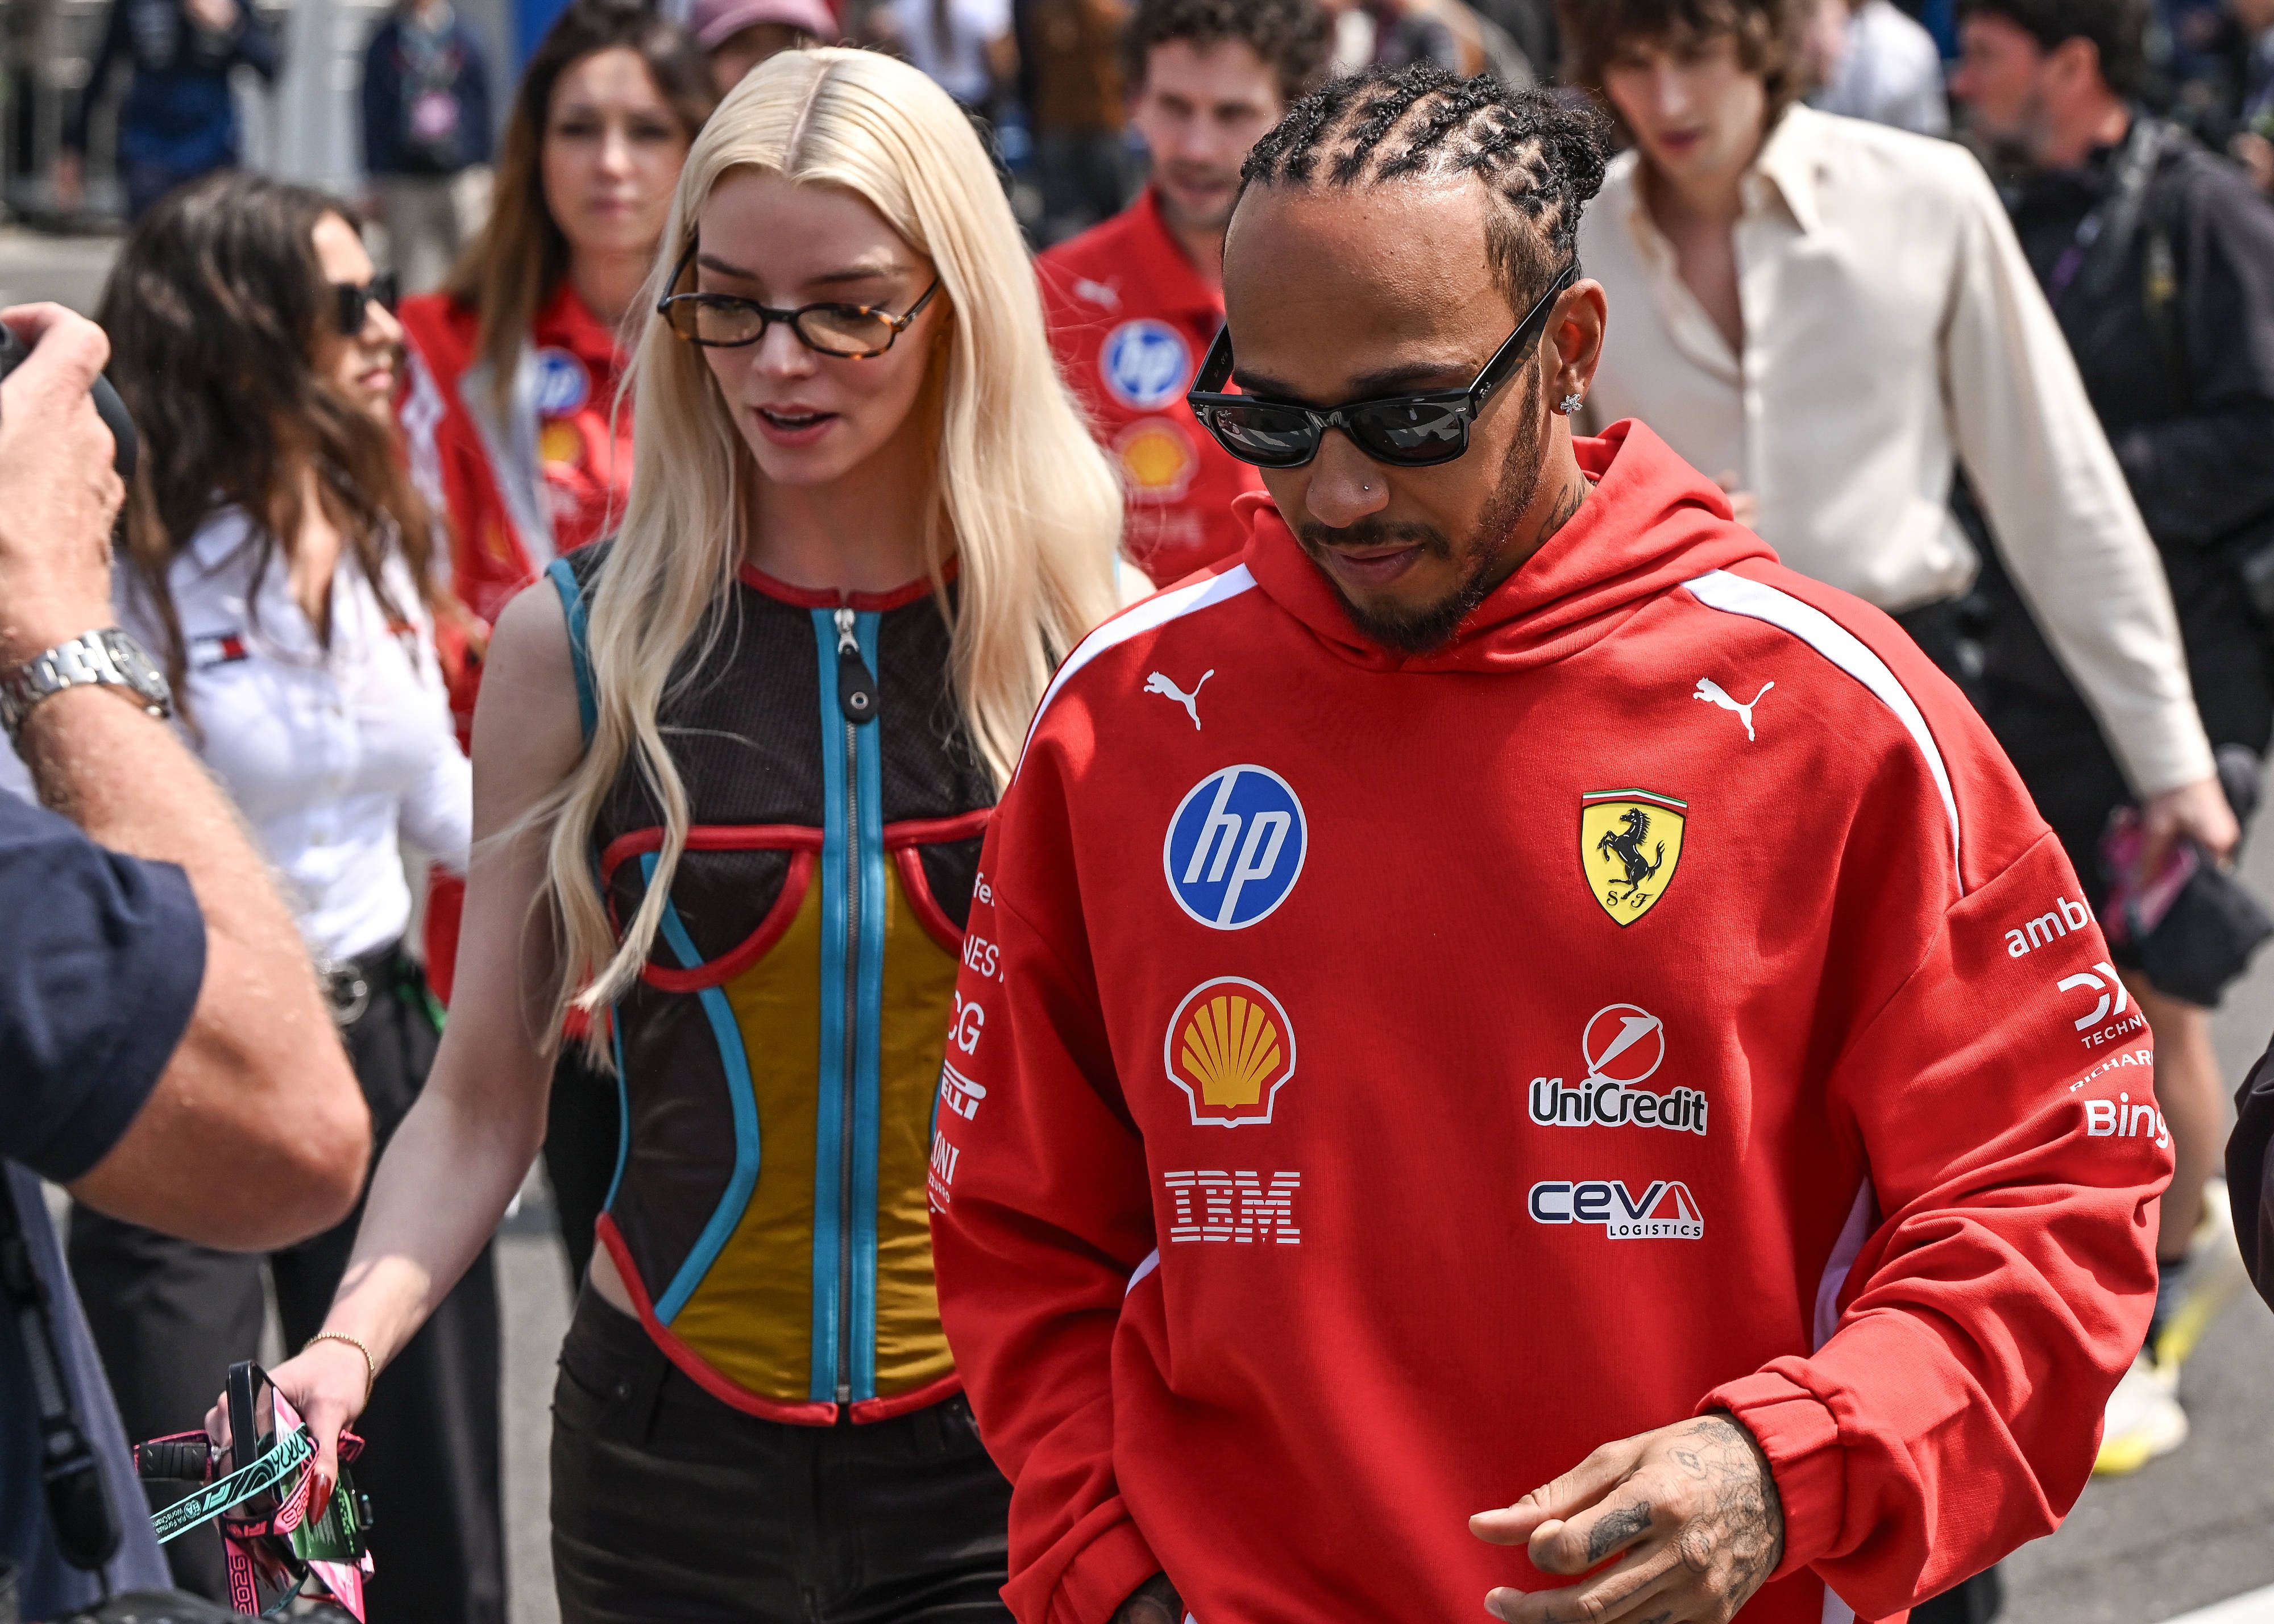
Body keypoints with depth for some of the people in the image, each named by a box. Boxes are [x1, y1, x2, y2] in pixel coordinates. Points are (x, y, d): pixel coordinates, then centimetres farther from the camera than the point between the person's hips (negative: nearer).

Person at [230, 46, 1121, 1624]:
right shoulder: (573, 646, -2)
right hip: (671, 1447, 1)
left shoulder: (1106, 644, -2)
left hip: (1016, 1446, 0)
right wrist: (348, 1342, -14)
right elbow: (485, 1100, 2)